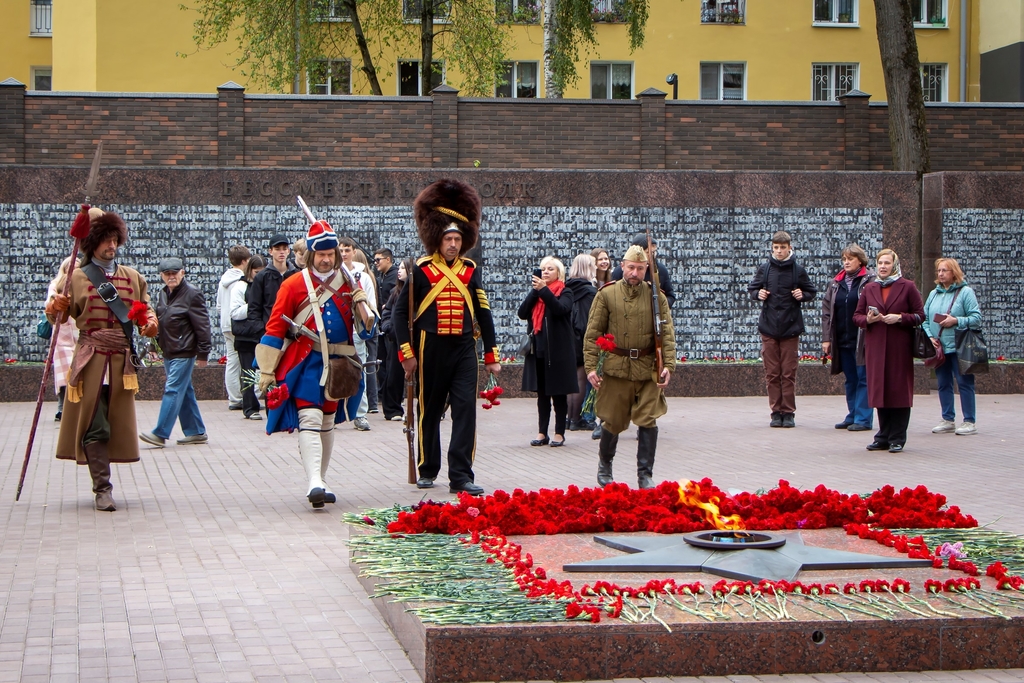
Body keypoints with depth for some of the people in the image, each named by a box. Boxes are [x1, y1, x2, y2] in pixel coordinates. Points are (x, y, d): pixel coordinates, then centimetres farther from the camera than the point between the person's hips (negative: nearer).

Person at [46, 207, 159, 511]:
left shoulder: (132, 277, 12)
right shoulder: (78, 277, 4)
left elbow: (145, 309, 14)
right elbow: (65, 315, 4)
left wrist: (150, 323, -7)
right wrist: (58, 307, -18)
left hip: (122, 359, 3)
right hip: (91, 358, -3)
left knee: (117, 422, 5)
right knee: (94, 424, -8)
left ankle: (102, 483, 17)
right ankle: (102, 488, -6)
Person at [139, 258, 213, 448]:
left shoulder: (192, 295, -12)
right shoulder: (163, 294, 12)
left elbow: (202, 326, -13)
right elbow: (159, 320, 23)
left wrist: (202, 353, -14)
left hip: (184, 353, -8)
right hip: (168, 352, 8)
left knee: (173, 390, -10)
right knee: (185, 392, 12)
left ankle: (160, 434, -11)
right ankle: (196, 432, 20)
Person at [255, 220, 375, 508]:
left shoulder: (348, 284, 5)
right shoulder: (294, 285, -3)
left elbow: (367, 329, 4)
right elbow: (275, 328, -2)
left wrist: (360, 300, -14)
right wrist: (267, 371, -5)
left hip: (338, 365, 4)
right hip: (305, 365, -4)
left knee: (328, 422, 12)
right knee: (310, 419, -16)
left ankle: (320, 481, 24)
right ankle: (314, 484, -26)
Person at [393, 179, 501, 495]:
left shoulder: (470, 270, 7)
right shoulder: (421, 270, -3)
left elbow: (483, 312, 11)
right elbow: (401, 311, -3)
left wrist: (491, 354, 8)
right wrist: (406, 353, -9)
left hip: (464, 349, 2)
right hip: (431, 349, -2)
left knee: (466, 409, -7)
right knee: (430, 410, 8)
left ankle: (461, 476, -8)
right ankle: (428, 471, 23)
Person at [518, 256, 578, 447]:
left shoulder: (565, 292, 1)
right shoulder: (536, 293, 15)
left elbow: (561, 309, -21)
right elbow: (522, 313, 0)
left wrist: (544, 290, -25)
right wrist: (535, 291, -8)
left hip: (559, 350, -5)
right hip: (538, 349, 5)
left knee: (558, 393, 1)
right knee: (542, 392, 7)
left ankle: (560, 433, 5)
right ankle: (542, 433, 11)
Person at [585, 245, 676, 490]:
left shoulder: (656, 296, 4)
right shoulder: (606, 295, 0)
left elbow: (667, 333, 0)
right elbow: (592, 333, 0)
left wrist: (668, 365, -11)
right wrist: (591, 366, -7)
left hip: (648, 369, 1)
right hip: (616, 367, -1)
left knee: (648, 421, -3)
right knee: (613, 421, 8)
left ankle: (645, 475, 6)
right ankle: (604, 463, 33)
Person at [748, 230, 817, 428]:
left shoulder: (798, 270, 2)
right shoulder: (764, 268, 4)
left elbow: (811, 292, 12)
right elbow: (752, 288, 15)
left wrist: (803, 295, -9)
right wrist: (758, 294, -6)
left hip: (791, 328, -1)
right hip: (769, 327, 1)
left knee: (789, 373, 0)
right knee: (772, 373, 3)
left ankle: (789, 412, 6)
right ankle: (776, 412, 9)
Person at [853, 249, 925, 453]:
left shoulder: (907, 287, 3)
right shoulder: (869, 289, 14)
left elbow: (919, 315, 1)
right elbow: (857, 316, 14)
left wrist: (900, 318, -14)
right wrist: (867, 319, -8)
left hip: (900, 347, -3)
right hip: (875, 346, 3)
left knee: (898, 390, -3)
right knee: (879, 390, 3)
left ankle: (897, 438, 2)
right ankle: (883, 437, 10)